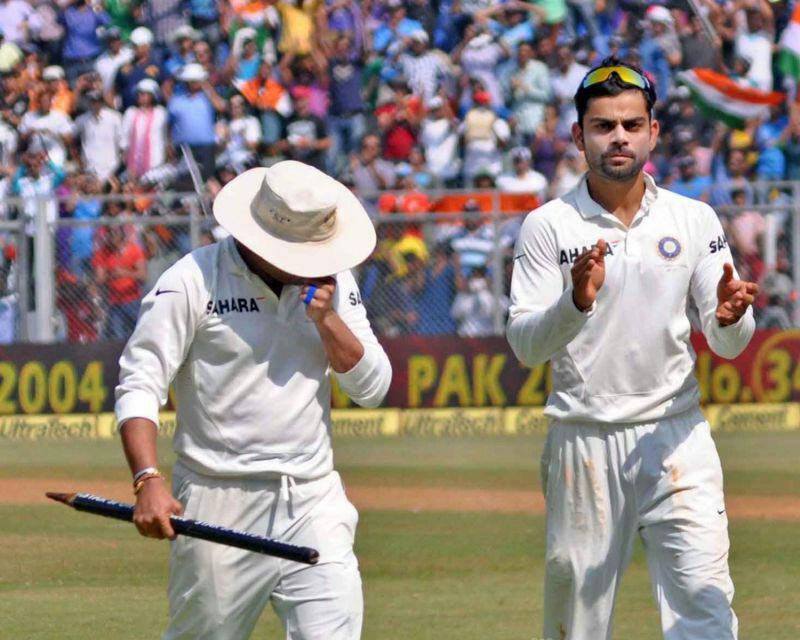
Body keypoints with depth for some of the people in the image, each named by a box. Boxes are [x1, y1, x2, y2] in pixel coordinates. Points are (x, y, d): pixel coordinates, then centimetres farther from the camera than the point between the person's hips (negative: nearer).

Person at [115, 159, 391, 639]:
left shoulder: (332, 281, 8)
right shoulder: (194, 282, -6)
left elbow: (373, 388, 8)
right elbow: (139, 386, -9)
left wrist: (326, 318, -8)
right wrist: (148, 482, -22)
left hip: (315, 503, 3)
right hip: (220, 505, -3)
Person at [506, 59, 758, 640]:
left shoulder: (695, 221, 6)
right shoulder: (548, 227, 0)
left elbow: (728, 346, 3)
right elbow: (525, 344, -9)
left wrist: (730, 318, -21)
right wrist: (576, 303, -29)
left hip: (675, 437, 1)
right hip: (583, 437, -1)